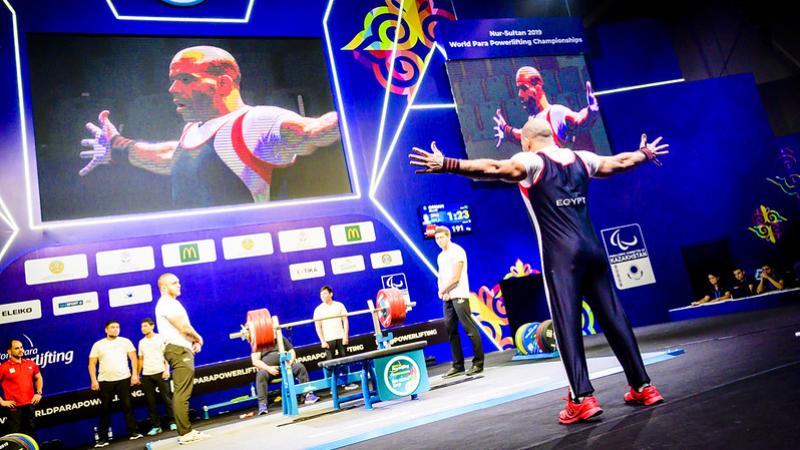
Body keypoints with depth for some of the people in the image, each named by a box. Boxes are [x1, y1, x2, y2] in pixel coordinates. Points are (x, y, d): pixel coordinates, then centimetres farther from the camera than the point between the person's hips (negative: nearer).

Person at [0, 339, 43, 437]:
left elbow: (38, 378, 21)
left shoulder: (31, 364, 6)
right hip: (14, 406, -4)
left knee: (30, 432, 15)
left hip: (30, 404, 4)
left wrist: (38, 393, 10)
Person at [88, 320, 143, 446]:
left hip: (123, 379, 0)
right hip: (105, 381, 1)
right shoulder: (98, 345, 7)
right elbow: (92, 364, 4)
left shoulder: (125, 341, 7)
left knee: (127, 406, 0)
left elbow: (133, 358, 3)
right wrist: (94, 380, -5)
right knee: (105, 410, 5)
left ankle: (133, 432, 5)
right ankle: (103, 438, 11)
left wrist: (135, 374, -7)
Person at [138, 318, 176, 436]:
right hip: (146, 375, 4)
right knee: (150, 401, 4)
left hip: (160, 372, -4)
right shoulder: (141, 342, 15)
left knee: (166, 398, -3)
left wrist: (167, 370, -12)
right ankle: (155, 426, 9)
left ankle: (173, 422, 3)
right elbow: (141, 359, 16)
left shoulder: (160, 338, 2)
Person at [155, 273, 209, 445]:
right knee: (182, 394, -11)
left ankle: (186, 431, 14)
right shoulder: (167, 303, -11)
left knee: (180, 393, 10)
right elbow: (184, 328, -17)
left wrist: (194, 341, 8)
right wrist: (199, 339, 0)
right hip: (179, 350, -11)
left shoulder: (170, 304, 21)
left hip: (181, 350, 11)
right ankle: (185, 433, -11)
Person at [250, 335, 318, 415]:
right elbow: (255, 361, -5)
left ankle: (307, 394, -17)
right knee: (261, 374, -36)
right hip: (268, 369, -3)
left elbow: (292, 352, 14)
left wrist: (290, 363, -8)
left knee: (300, 366, -22)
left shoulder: (281, 339, 17)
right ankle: (262, 404, -35)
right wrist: (268, 368, -20)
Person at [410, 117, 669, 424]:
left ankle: (583, 399, -7)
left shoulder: (532, 162, -3)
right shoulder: (579, 158, 17)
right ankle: (643, 387, 19)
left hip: (561, 257, -6)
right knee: (613, 318, 11)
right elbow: (618, 162, 33)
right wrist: (644, 154, 54)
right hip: (593, 251, 6)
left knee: (567, 326, -4)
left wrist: (446, 165, -28)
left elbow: (495, 169, -20)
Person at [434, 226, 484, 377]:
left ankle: (478, 363, 0)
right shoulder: (440, 256, 19)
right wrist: (442, 292, -3)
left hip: (459, 296, -9)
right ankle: (458, 365, 13)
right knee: (450, 330, 7)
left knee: (469, 329, -6)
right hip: (447, 298, 9)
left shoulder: (457, 251, -7)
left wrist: (443, 290, -6)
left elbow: (455, 277, -14)